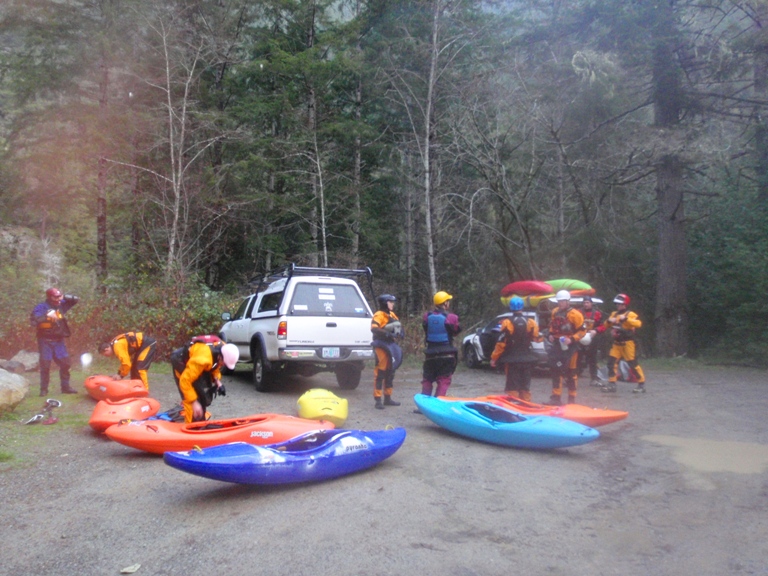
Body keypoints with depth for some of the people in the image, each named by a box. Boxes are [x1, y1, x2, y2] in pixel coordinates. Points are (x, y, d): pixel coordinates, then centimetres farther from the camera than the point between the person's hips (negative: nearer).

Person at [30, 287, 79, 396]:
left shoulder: (61, 305, 4)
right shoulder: (41, 307, -10)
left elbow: (76, 300, 8)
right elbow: (33, 321, -22)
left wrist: (65, 297, -6)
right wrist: (46, 316, -30)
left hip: (59, 340, 5)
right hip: (46, 341, -5)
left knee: (65, 363, 4)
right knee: (45, 365, 0)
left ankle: (65, 387, 13)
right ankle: (44, 389, 11)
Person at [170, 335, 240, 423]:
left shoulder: (224, 349, -19)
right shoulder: (202, 359, -42)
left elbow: (216, 366, 3)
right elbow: (185, 380, -36)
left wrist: (218, 382, -10)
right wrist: (194, 402, -33)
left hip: (193, 361, 7)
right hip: (181, 362, -7)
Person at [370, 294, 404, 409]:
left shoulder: (392, 315, 14)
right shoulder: (379, 315, -13)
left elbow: (399, 325, 25)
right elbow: (373, 329, -27)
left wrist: (400, 332, 3)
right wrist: (387, 333, -32)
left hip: (391, 345, 9)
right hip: (381, 345, -9)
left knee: (390, 372, 14)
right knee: (380, 372, -8)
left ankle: (388, 398, 25)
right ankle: (378, 400, -3)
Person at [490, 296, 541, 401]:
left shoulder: (507, 323, -13)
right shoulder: (530, 322, -3)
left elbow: (501, 343, -14)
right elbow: (535, 338, 5)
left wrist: (494, 358, -6)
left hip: (512, 359, -4)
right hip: (526, 359, 4)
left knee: (513, 387, 3)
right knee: (525, 387, 14)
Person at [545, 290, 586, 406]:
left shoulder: (574, 314, -14)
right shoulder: (555, 312, 7)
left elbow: (582, 331, -12)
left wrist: (572, 339, -24)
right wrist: (551, 334, 4)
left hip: (569, 347, -6)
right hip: (557, 345, 6)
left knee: (571, 372, 4)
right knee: (556, 370, 6)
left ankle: (572, 398, 16)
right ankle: (556, 397, 14)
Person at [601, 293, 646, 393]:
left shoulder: (630, 314, -9)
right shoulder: (614, 314, 12)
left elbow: (638, 323, -25)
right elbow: (606, 325, 13)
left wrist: (626, 318, -35)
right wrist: (609, 320, -9)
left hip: (627, 343, -6)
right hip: (616, 344, 6)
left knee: (633, 364, -3)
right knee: (611, 362, 1)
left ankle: (641, 384, 9)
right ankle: (612, 384, 8)